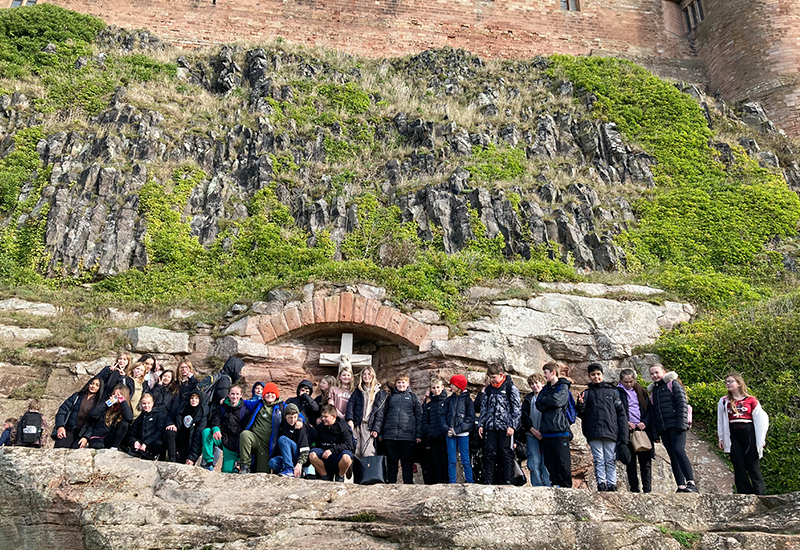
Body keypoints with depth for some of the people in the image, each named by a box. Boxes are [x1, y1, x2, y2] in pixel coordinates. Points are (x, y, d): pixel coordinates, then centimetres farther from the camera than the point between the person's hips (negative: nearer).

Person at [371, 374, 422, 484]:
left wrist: (419, 434, -1)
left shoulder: (413, 397, 11)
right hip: (390, 434, 2)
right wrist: (376, 429, -1)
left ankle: (408, 484, 7)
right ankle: (391, 483, 14)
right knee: (391, 461, 6)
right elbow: (381, 413, 11)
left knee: (407, 461, 1)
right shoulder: (390, 397, 15)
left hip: (407, 435, -1)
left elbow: (419, 416, 7)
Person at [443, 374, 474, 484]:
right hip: (450, 434, 3)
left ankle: (470, 482, 6)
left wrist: (457, 430, -13)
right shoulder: (448, 400, 11)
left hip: (463, 434, -3)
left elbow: (471, 418, -5)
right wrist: (447, 429, -9)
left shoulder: (467, 400, 1)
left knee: (465, 460, -1)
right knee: (451, 460, 4)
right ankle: (452, 483, 9)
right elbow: (443, 416, 9)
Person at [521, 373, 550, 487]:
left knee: (546, 461, -6)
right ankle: (537, 486, 1)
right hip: (532, 435, 2)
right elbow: (524, 417, 7)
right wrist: (533, 430, -7)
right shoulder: (528, 399, 15)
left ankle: (548, 485, -2)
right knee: (534, 462, -4)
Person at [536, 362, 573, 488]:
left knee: (562, 460, -4)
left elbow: (556, 401, -16)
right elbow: (539, 405, 6)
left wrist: (543, 400, -1)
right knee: (549, 461, 7)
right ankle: (555, 484, 14)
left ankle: (566, 486, 2)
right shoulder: (545, 389, 19)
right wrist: (549, 403, -10)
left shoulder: (563, 387, 1)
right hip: (546, 430, 6)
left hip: (560, 430, -6)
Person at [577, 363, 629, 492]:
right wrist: (580, 406, -12)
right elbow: (582, 415, 11)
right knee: (598, 460, -2)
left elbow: (621, 414, 9)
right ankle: (601, 483, 0)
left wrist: (624, 436, 0)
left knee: (611, 460, 1)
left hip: (611, 432, 0)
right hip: (594, 434, 0)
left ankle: (612, 484, 5)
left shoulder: (612, 392, 13)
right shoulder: (586, 393, 14)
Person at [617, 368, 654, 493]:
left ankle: (647, 490, 4)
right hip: (627, 431, -2)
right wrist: (625, 423, -13)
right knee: (630, 462, 2)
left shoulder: (640, 391, 14)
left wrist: (645, 423, -3)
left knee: (646, 462, 0)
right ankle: (634, 490, 7)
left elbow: (649, 409, 12)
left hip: (643, 430, 2)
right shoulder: (617, 392, 4)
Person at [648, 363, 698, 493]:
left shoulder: (673, 384, 4)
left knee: (678, 450, -22)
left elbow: (682, 404, -7)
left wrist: (681, 424, -17)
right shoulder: (653, 391, 22)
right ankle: (681, 486, 3)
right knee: (672, 456, 3)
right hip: (663, 428, 6)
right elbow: (653, 413, 21)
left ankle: (691, 483, -24)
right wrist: (655, 432, 12)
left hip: (676, 425, -6)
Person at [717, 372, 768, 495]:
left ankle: (758, 497, -1)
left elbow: (761, 419, 5)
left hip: (748, 434, -2)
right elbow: (720, 420, 15)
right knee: (739, 468, 3)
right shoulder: (724, 401, 13)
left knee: (753, 466, -4)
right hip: (733, 436, 2)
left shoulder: (750, 400, 5)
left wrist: (761, 438, 0)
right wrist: (721, 438, 11)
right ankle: (744, 497, 6)